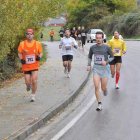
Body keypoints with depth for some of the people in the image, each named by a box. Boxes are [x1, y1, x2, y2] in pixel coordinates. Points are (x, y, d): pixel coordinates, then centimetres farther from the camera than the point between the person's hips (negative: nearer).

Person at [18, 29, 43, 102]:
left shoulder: (37, 44, -2)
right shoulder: (22, 44, -3)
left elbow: (41, 52, 9)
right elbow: (19, 53, 8)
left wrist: (39, 57, -12)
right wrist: (21, 59, -10)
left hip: (35, 66, -1)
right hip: (26, 66, 1)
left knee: (34, 81, -12)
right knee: (28, 83, 0)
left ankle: (33, 95, 9)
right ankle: (29, 85, 41)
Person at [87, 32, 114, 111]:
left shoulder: (107, 47, -7)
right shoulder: (92, 48, 1)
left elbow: (112, 57, 3)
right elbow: (90, 57, 17)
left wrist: (106, 62, -15)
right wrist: (89, 65, 0)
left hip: (104, 68, -2)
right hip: (96, 68, 2)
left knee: (103, 88, 2)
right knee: (96, 86, -12)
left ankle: (105, 89, 41)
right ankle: (100, 104, -3)